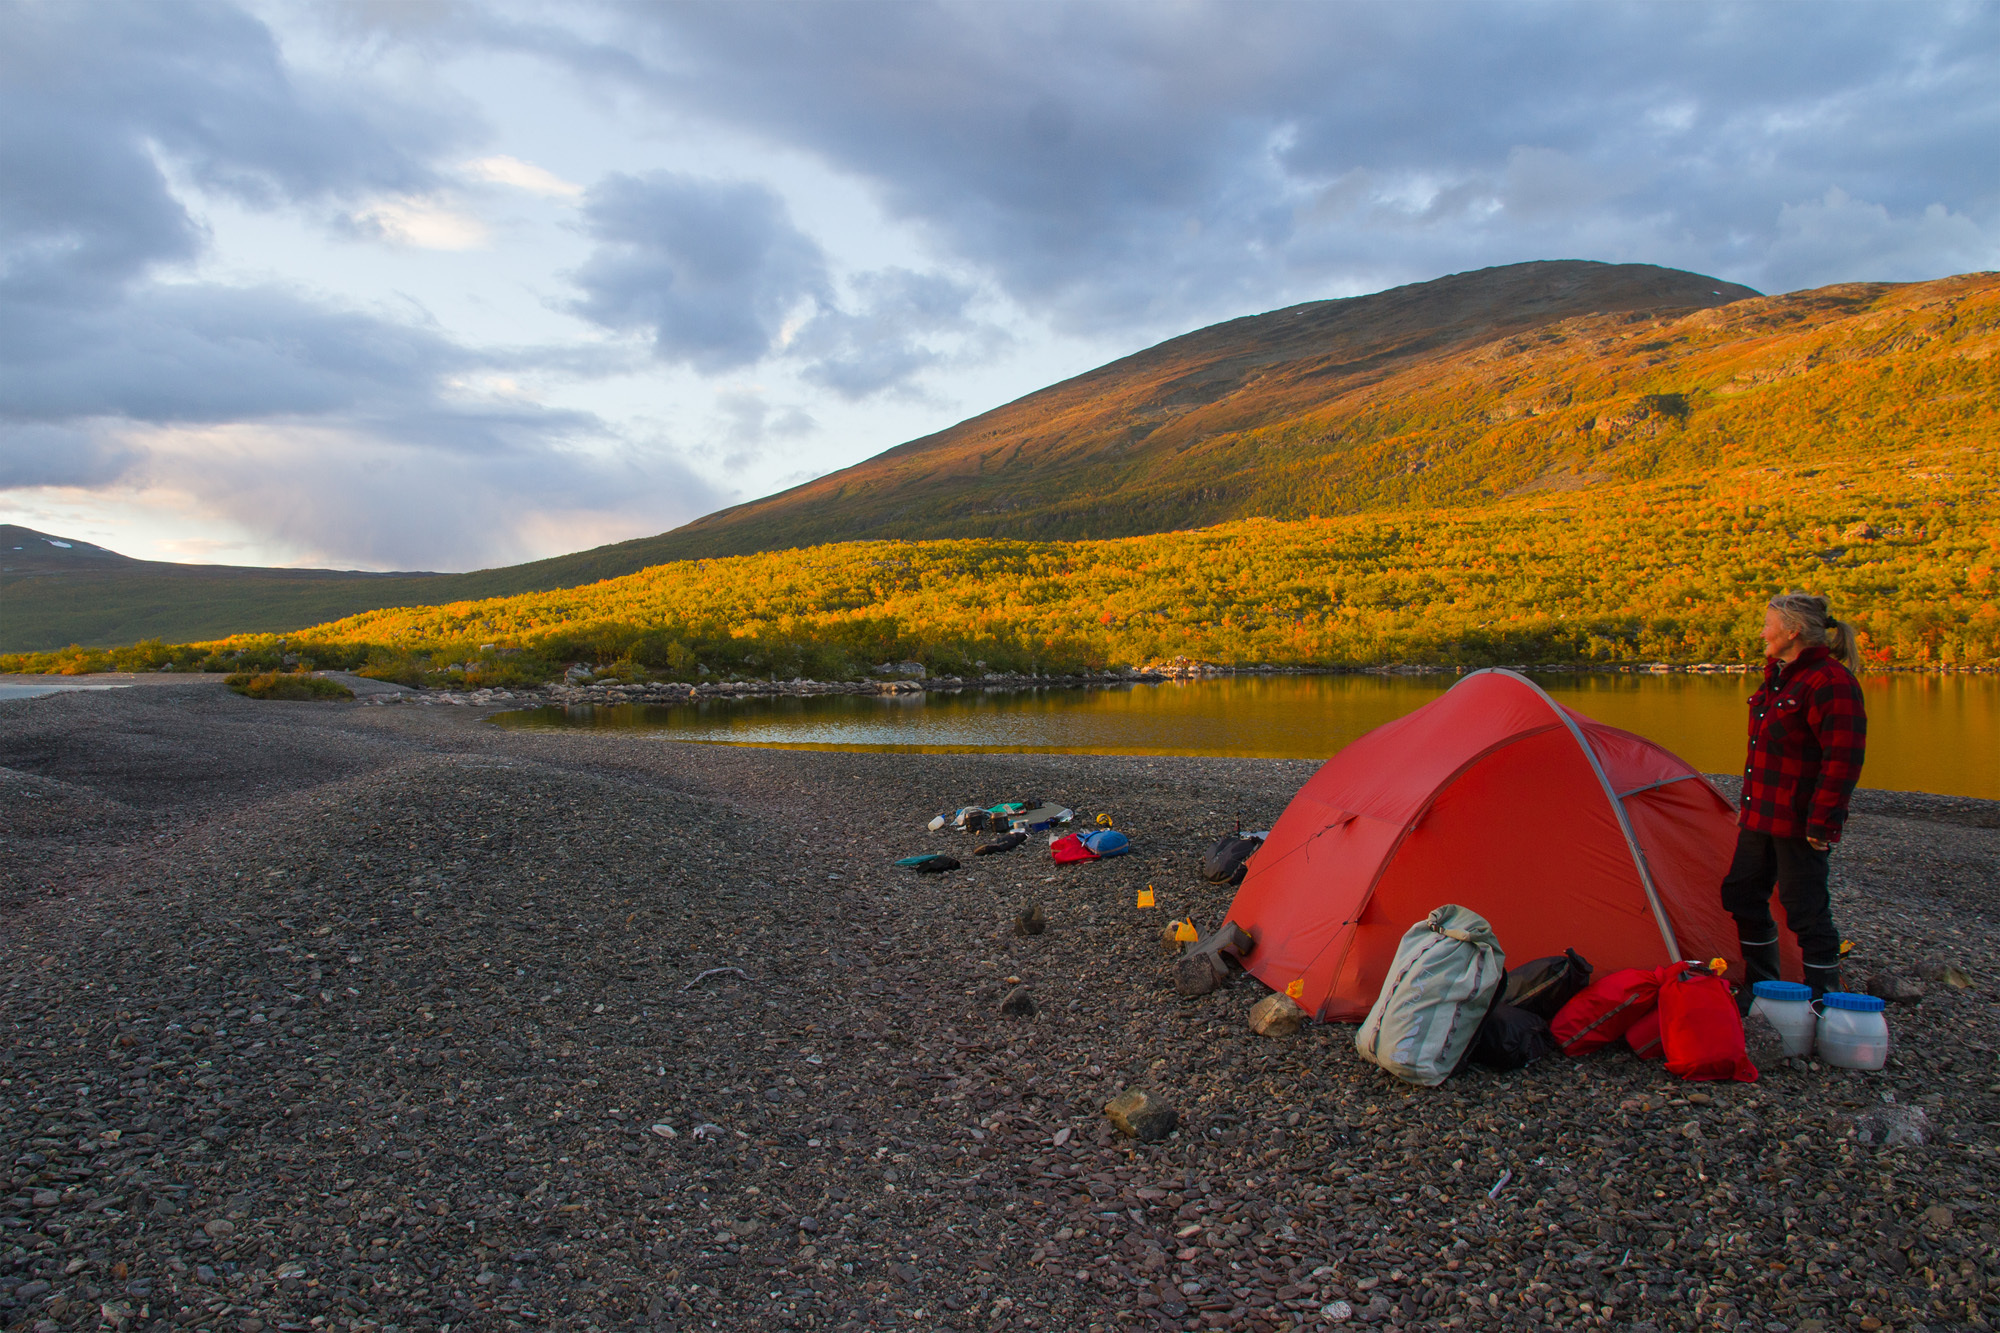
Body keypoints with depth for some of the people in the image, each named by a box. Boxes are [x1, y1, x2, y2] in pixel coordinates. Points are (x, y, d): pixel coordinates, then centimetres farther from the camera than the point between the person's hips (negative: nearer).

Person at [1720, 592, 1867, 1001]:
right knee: (1742, 895, 14)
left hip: (1798, 822, -10)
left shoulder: (1830, 683, -18)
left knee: (1806, 910, -1)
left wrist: (1822, 824, -22)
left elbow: (1842, 761, -21)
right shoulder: (1779, 677, 13)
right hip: (1761, 815, 10)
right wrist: (1748, 803, 22)